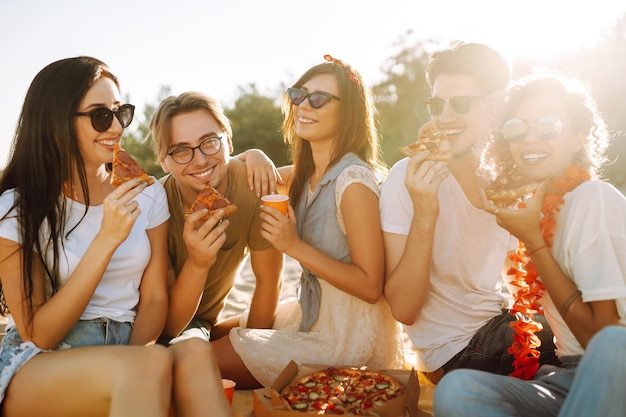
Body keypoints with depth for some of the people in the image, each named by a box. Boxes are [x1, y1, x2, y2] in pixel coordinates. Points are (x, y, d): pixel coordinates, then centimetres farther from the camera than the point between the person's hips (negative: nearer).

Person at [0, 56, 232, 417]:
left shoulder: (148, 195, 5)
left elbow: (154, 298, 4)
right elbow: (38, 334, -11)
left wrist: (134, 359, -18)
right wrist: (107, 239, -20)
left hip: (128, 347, 4)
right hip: (38, 362, -4)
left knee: (195, 356, -31)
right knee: (154, 363, -36)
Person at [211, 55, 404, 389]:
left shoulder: (354, 180, -24)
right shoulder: (308, 173, 1)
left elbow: (371, 287, -24)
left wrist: (295, 246, -27)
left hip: (347, 338, -8)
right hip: (313, 313, 8)